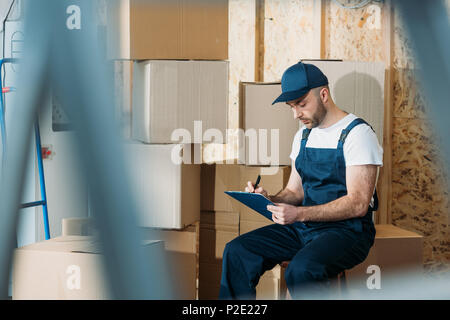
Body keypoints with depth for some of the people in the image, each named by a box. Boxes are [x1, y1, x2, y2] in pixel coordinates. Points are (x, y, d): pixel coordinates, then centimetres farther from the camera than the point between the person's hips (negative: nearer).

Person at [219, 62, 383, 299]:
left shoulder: (357, 133, -10)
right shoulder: (303, 136, 15)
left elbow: (358, 204, -18)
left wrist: (300, 214, -27)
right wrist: (270, 200, -5)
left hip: (348, 230, -7)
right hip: (303, 227, 7)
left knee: (301, 269, -36)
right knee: (237, 251, -11)